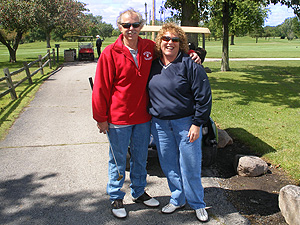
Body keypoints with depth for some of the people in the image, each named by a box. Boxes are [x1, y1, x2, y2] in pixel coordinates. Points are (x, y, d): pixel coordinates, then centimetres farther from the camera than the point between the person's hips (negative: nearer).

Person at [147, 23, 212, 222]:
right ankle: (178, 199, 34)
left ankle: (198, 204, 25)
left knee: (190, 168, 4)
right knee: (169, 166, 14)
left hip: (186, 124, -4)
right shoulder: (153, 64, 6)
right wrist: (150, 119, 14)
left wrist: (197, 123, -12)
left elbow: (203, 97, -10)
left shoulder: (190, 64, -10)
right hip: (160, 124, 5)